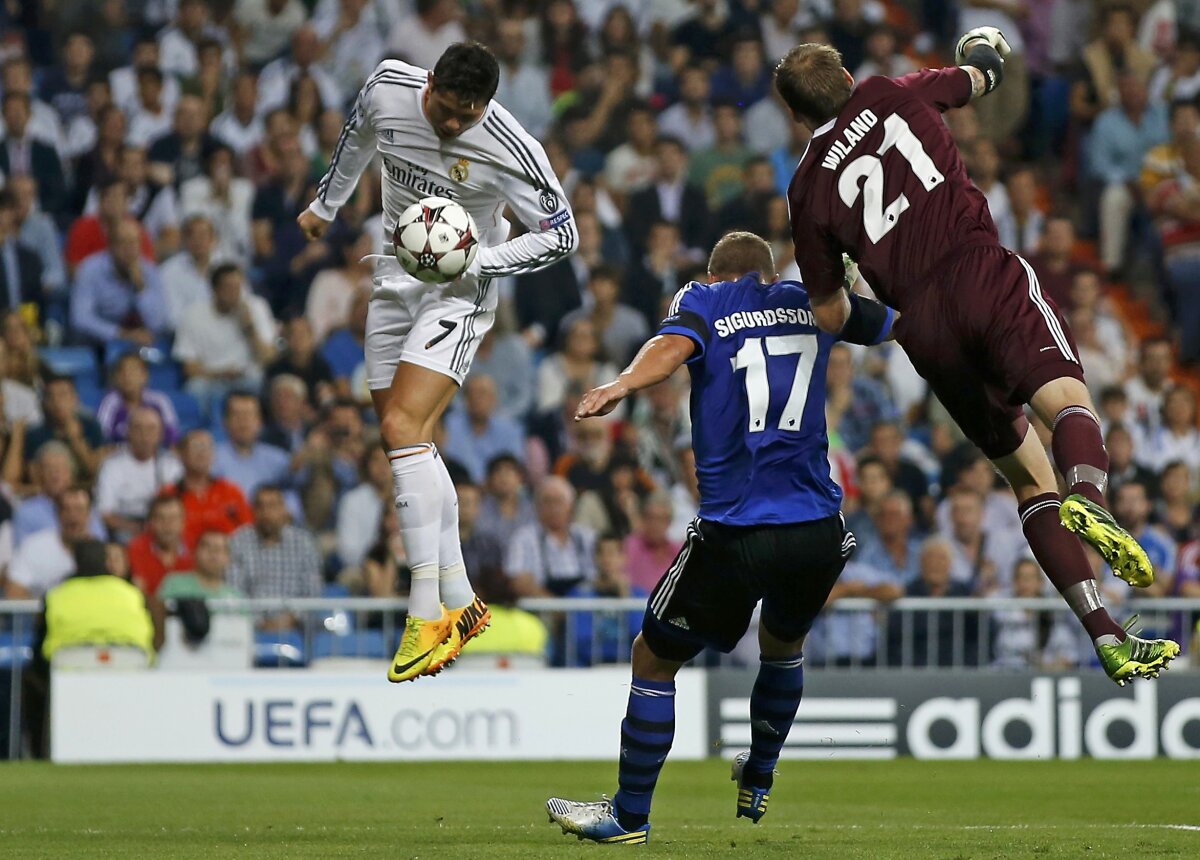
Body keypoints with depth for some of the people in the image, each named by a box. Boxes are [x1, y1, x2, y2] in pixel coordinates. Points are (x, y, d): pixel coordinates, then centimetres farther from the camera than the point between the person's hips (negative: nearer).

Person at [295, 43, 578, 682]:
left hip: (458, 289, -6)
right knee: (402, 444, 6)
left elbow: (561, 234, -11)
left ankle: (428, 614, -22)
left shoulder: (511, 152, -23)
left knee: (404, 427, -22)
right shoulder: (389, 85, -10)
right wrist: (326, 203, 28)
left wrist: (477, 259, -24)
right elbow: (358, 140, 14)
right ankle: (460, 600, 15)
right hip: (396, 282, 6)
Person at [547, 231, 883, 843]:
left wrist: (621, 385, -37)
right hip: (819, 533, 4)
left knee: (655, 659, 13)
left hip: (734, 534, -4)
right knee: (784, 639, 34)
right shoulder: (808, 301, 15)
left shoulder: (705, 298, 5)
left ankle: (630, 814, 15)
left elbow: (674, 344, -20)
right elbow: (892, 323, 34)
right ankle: (758, 780, 46)